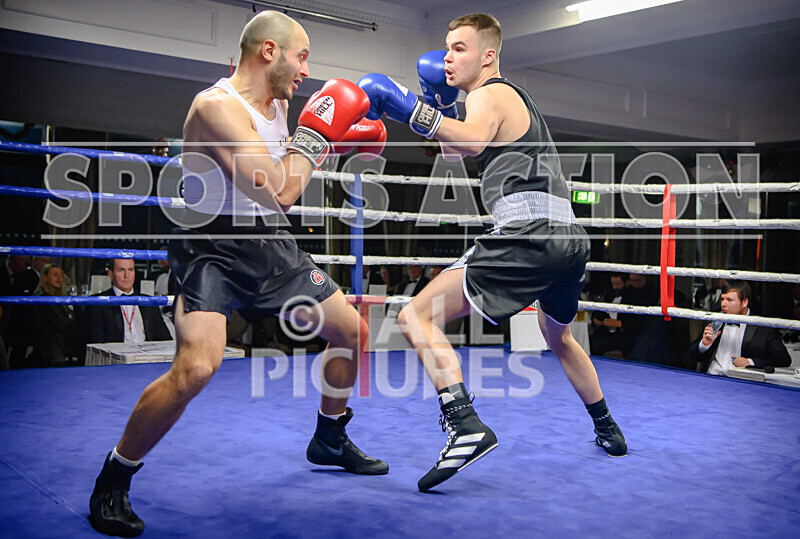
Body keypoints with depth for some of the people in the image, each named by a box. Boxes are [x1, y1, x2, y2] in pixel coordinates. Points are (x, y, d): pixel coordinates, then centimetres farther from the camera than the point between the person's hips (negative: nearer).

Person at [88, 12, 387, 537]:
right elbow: (280, 193, -28)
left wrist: (337, 146, 11)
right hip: (212, 249, -9)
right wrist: (315, 135, -16)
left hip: (269, 246, 9)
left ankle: (330, 439, 35)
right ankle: (112, 482, -5)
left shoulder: (277, 104, 7)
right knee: (196, 367, -28)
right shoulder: (217, 106, -21)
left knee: (353, 329, 13)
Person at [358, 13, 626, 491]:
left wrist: (407, 107, -28)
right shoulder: (515, 95, 28)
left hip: (528, 234, -10)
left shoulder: (489, 94, 0)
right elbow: (455, 150, 36)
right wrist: (440, 100, 22)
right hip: (570, 235, 10)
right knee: (560, 339, 34)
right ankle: (609, 431, 46)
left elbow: (473, 141, -25)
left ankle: (466, 426, -27)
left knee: (418, 317, -12)